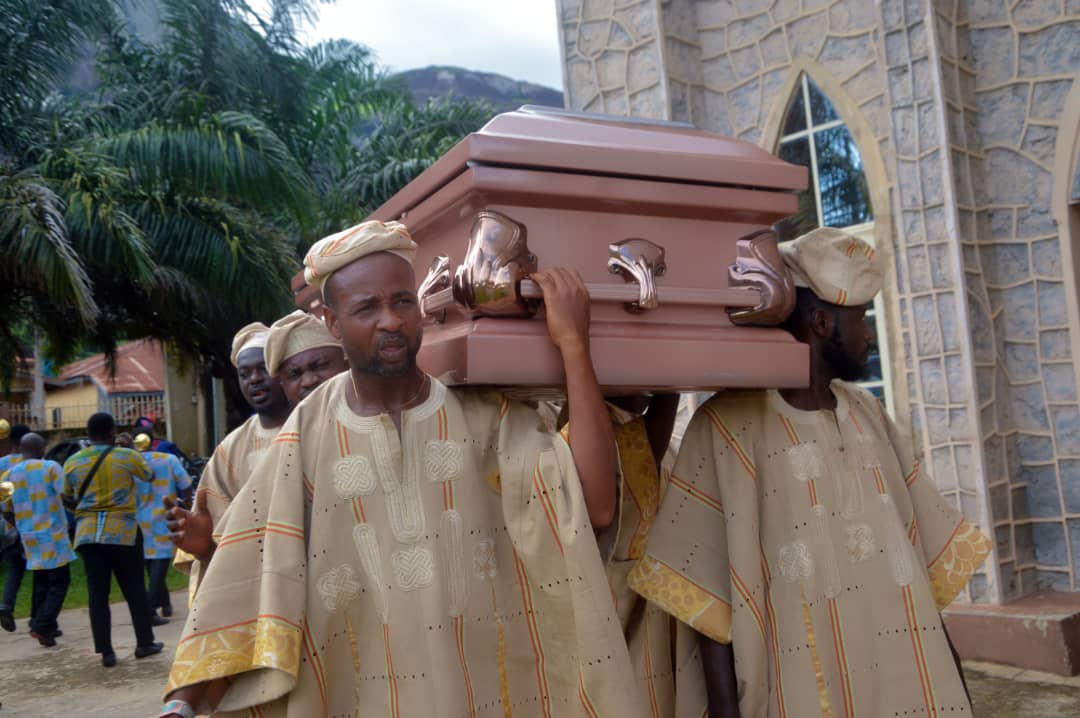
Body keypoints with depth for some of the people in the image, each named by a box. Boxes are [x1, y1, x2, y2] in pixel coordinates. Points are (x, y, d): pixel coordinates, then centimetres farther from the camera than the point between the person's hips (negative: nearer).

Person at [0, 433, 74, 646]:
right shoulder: (51, 467, -9)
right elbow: (66, 495, -17)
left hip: (29, 536, 5)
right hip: (53, 534, -5)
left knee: (41, 583, 17)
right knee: (59, 582, 1)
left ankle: (43, 626, 22)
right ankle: (42, 626, -10)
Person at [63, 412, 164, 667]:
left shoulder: (73, 462, 4)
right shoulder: (127, 456, -4)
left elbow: (68, 498, 15)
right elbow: (149, 476, 14)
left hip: (87, 534, 2)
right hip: (122, 532, -2)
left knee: (97, 594, 6)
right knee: (134, 590, 10)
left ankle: (105, 651, 6)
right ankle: (145, 643, 18)